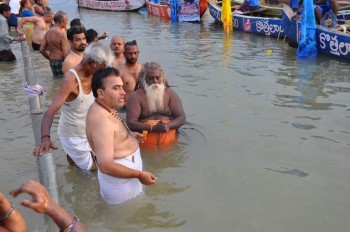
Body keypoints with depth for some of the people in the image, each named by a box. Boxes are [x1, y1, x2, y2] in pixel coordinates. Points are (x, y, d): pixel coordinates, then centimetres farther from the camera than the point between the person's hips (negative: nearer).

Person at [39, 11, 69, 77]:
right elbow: (65, 54, -22)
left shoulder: (48, 32, 5)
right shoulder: (62, 34, -17)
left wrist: (50, 58, 19)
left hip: (52, 62, 8)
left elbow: (41, 50, 8)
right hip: (61, 62, -8)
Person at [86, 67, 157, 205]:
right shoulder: (101, 119, -32)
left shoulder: (105, 109, 0)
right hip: (120, 177, -10)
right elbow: (105, 166, -34)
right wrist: (140, 175, -24)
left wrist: (129, 135, 11)